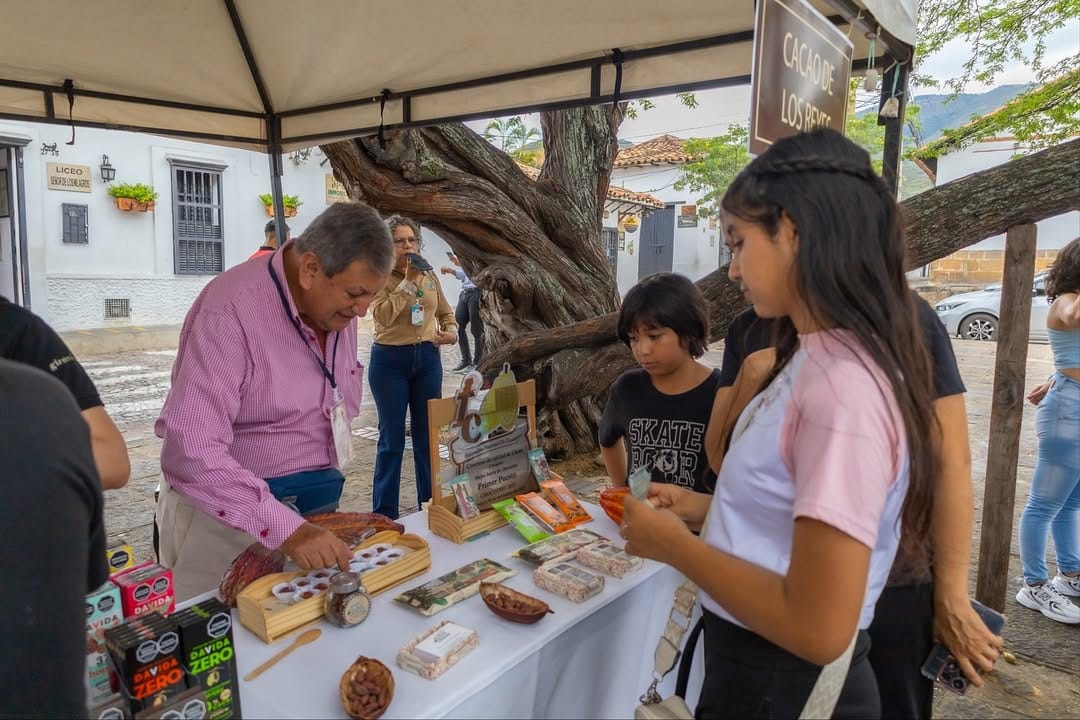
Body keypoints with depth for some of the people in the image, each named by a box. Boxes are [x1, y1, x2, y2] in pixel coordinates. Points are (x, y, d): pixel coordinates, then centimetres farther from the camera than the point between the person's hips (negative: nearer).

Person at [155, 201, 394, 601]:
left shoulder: (336, 306, -1)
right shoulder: (231, 309, -24)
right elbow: (191, 453, -31)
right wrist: (286, 529, -35)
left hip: (313, 508, 6)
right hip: (228, 513, -6)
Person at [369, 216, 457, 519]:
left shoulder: (430, 276, 7)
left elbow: (446, 313, 20)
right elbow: (383, 316, -22)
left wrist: (451, 332, 0)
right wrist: (407, 281, -21)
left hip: (427, 358, 4)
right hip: (390, 360, -4)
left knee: (427, 434, 11)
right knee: (392, 438, 2)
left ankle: (429, 505, 25)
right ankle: (384, 514, 15)